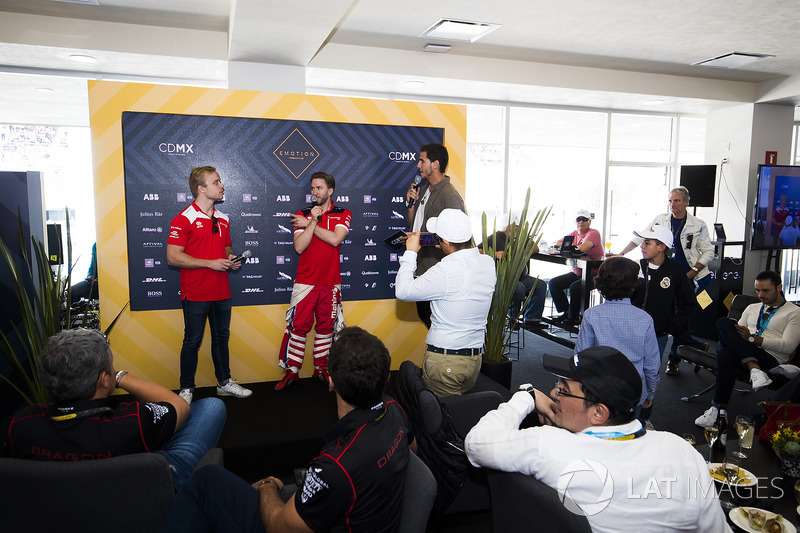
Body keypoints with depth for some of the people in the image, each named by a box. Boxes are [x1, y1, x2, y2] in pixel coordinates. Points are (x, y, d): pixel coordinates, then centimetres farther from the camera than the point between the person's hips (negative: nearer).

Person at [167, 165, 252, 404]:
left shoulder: (223, 219, 11)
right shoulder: (183, 219, -11)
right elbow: (173, 257, -16)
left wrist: (231, 259, 0)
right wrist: (210, 263, -20)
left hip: (222, 292, 6)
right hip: (195, 294, -6)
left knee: (221, 337, 16)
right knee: (192, 341, 4)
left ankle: (225, 382, 30)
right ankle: (186, 390, 19)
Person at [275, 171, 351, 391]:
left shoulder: (343, 214, 3)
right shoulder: (303, 214, 5)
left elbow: (335, 239, -15)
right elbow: (299, 247, -9)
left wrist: (310, 224, -10)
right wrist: (313, 221, -14)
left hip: (331, 282, 1)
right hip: (305, 280, 0)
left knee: (326, 326, 9)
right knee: (298, 326, -1)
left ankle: (321, 368, 22)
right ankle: (291, 371, 9)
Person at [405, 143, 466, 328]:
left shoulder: (450, 196, -18)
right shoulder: (424, 188, 12)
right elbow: (412, 222, 20)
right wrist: (411, 203, 2)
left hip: (437, 269, -9)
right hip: (421, 265, 9)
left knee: (434, 318, 0)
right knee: (423, 313, 18)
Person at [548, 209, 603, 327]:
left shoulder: (593, 233, -12)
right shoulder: (575, 234, 12)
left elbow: (582, 248, -28)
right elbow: (558, 243, 14)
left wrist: (572, 246, -7)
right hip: (576, 273, 8)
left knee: (575, 287, -32)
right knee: (554, 283, -6)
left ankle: (574, 317, -11)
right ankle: (566, 311, 2)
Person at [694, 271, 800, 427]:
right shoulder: (751, 308, 28)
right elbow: (739, 332, 23)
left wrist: (752, 338, -12)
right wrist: (729, 334, -3)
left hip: (771, 360, -5)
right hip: (743, 351, 5)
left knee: (727, 353, -34)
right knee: (724, 323, -29)